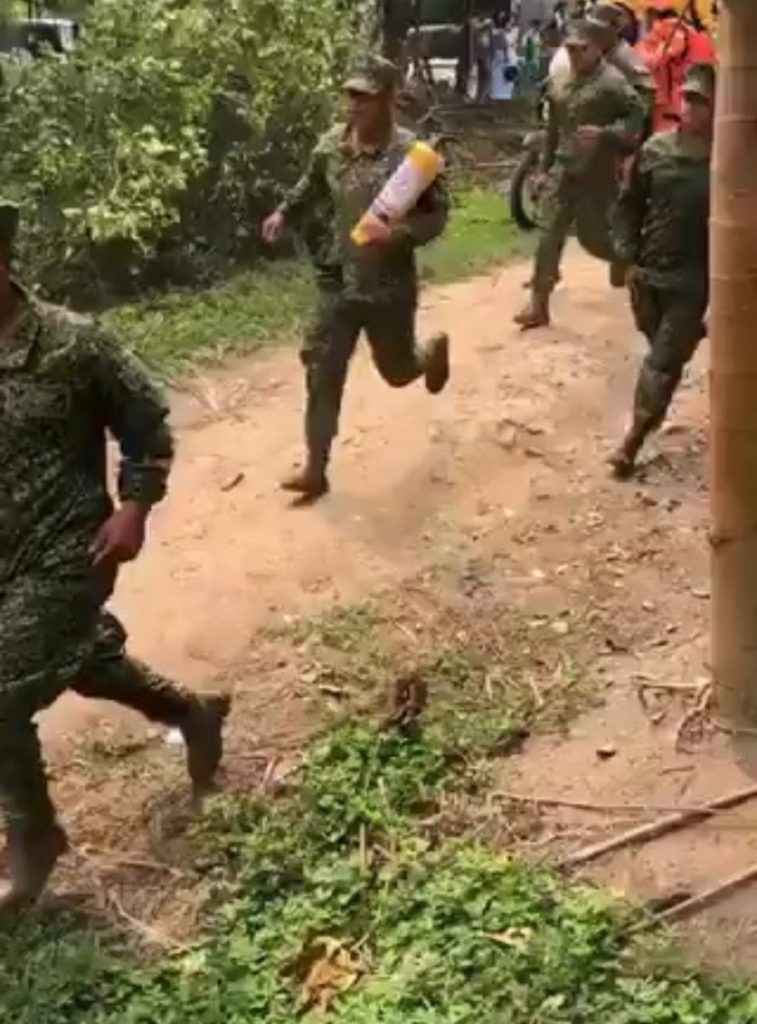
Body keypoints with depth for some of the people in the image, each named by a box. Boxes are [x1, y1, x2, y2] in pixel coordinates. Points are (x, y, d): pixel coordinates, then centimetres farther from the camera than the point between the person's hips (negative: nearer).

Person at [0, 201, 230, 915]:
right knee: (84, 659, 22)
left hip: (65, 553, -6)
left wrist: (133, 510, -13)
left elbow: (146, 422, -5)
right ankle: (194, 714, 49)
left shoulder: (69, 344, -17)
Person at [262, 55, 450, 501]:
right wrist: (284, 213, 5)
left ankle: (435, 350, 54)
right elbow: (312, 186, 19)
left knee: (396, 369, 17)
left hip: (391, 287, -3)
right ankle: (316, 469, 8)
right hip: (338, 283, 3)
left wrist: (399, 233, -29)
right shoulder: (332, 145, -2)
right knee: (323, 374, 0)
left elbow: (438, 214, -13)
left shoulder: (411, 152, -17)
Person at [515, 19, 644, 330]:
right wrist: (544, 168, 18)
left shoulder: (612, 81, -11)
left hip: (596, 174, -6)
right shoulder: (560, 83, 11)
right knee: (549, 236, -2)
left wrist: (604, 134, -29)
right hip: (563, 171, 6)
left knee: (594, 237, 3)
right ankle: (539, 305, 0)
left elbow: (638, 117, -17)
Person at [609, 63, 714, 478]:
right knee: (664, 355, 19)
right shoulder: (655, 149, -1)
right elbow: (628, 206, 9)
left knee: (662, 362, -3)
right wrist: (629, 258, 2)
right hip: (648, 274, 3)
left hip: (693, 281, -3)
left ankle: (633, 441, 2)